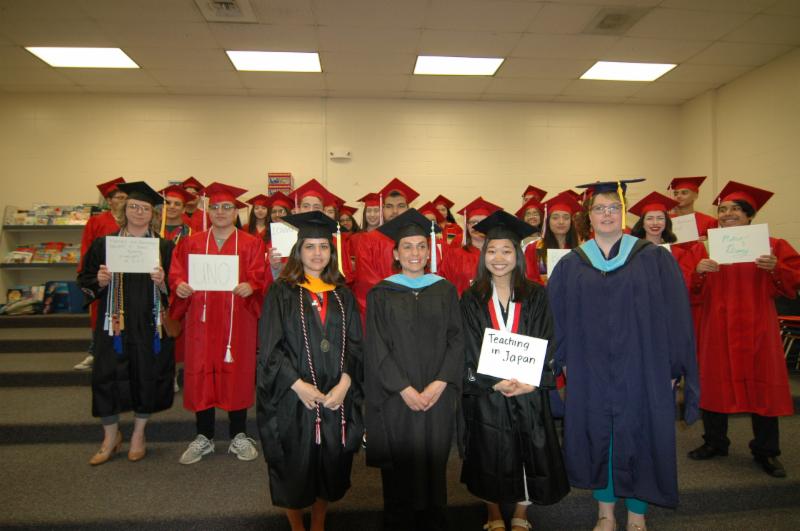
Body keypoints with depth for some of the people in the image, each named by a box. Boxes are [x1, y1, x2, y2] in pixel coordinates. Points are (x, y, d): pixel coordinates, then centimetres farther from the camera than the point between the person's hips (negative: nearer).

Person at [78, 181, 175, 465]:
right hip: (114, 322, 1)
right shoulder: (103, 244, 5)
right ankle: (111, 436, 24)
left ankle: (138, 434, 27)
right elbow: (85, 282, 7)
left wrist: (162, 282, -17)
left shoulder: (164, 247, 3)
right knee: (107, 376, 1)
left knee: (147, 374, 6)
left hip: (149, 324, 0)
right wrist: (100, 281, -14)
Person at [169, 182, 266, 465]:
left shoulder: (251, 244, 5)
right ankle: (204, 437, 20)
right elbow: (177, 274, 6)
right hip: (201, 319, 2)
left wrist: (250, 286, -23)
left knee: (237, 374, 4)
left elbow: (260, 277, -3)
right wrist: (180, 286, -15)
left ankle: (239, 436, 19)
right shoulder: (191, 243, 10)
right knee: (200, 375, 5)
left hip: (237, 319, -1)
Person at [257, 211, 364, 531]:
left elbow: (355, 344, 2)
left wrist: (344, 383, -13)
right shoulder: (282, 292, -3)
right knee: (296, 467, 10)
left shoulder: (343, 295, 7)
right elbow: (270, 347, -8)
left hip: (336, 398, 3)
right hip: (293, 398, -3)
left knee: (330, 465, 14)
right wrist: (298, 385, -18)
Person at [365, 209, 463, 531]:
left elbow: (456, 340, 1)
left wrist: (439, 384, -11)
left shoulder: (445, 290, 5)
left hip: (438, 395, 2)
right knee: (400, 467, 7)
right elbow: (377, 348, -5)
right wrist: (405, 389, -13)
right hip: (395, 398, -2)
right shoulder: (381, 294, -1)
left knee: (434, 464, 11)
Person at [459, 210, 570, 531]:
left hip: (528, 393, 1)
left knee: (528, 455, 9)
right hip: (485, 393, -1)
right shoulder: (471, 299, -1)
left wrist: (528, 383, -17)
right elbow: (469, 351, -6)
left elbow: (544, 346, -3)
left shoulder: (535, 297, 2)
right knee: (490, 457, 9)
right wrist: (496, 382, -18)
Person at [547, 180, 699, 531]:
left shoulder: (654, 259, -1)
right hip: (589, 375, 1)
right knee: (598, 440, 11)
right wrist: (564, 362, -1)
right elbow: (557, 319, 4)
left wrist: (672, 368, -5)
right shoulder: (570, 265, 3)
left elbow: (675, 317, -2)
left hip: (644, 372, -1)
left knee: (639, 440, 9)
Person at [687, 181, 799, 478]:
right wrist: (699, 272, -18)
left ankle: (766, 451, 19)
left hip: (755, 327, -1)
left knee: (760, 385, 3)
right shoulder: (709, 247, 7)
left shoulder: (770, 245, 2)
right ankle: (715, 442, 22)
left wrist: (775, 268, -21)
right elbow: (695, 293, 2)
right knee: (714, 383, 6)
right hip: (716, 328, 2)